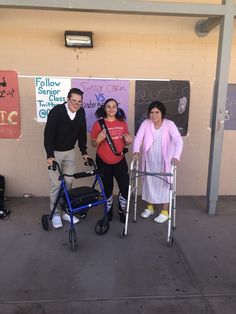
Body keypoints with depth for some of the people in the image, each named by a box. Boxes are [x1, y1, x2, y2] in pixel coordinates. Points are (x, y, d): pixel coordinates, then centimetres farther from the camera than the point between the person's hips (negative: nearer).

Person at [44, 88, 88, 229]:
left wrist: (84, 152, 1)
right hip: (55, 152, -4)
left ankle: (65, 211, 22)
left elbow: (82, 133, 3)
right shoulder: (57, 111, -20)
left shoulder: (81, 112, -6)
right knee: (56, 184, 0)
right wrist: (50, 155, -28)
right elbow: (48, 134, -22)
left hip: (70, 152, 5)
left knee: (68, 183, 8)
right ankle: (56, 214, 15)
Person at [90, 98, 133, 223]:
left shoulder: (122, 123, 1)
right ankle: (108, 211, 36)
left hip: (120, 161, 2)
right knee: (107, 189, 12)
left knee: (125, 187, 0)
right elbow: (93, 144, -2)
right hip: (103, 162, -2)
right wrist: (99, 140, -23)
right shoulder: (98, 124, -8)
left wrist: (129, 141, -10)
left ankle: (121, 210, 27)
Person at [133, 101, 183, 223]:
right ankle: (149, 207, 35)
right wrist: (136, 151, -32)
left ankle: (164, 212, 23)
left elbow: (178, 140, -24)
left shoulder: (169, 124, -14)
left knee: (164, 185, 7)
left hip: (164, 161, -3)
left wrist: (176, 156, -39)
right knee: (149, 183, 15)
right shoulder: (146, 123, -5)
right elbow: (138, 138, -13)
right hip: (149, 161, 3)